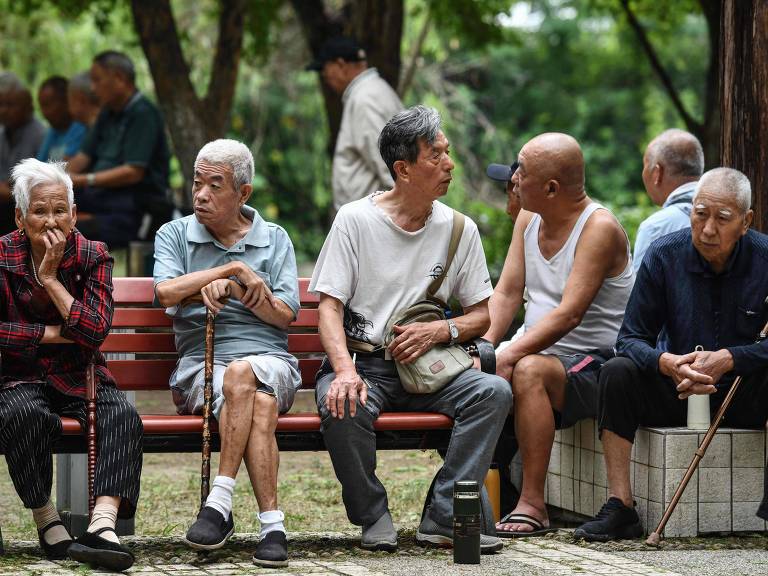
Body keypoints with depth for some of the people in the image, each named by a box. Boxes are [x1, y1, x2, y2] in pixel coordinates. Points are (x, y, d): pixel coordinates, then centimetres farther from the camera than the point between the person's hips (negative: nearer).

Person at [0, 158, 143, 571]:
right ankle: (47, 523, -25)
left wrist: (51, 277, -14)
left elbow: (96, 331, -11)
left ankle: (102, 525, -45)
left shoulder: (92, 257, 2)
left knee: (123, 416, -28)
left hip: (80, 376, 2)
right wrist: (54, 333, -11)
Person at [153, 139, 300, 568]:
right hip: (199, 363, -1)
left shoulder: (275, 239, 17)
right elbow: (167, 292, -6)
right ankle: (272, 524, -38)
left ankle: (221, 502, -36)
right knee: (259, 408, -36)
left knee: (242, 374, -38)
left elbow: (285, 315, 5)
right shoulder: (175, 235, 15)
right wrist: (234, 269, -6)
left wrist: (229, 287, -8)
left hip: (269, 359, 1)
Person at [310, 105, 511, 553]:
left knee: (495, 391, -25)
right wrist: (345, 370, -26)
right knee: (342, 406, -36)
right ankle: (373, 515, -11)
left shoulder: (459, 229, 7)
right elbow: (330, 306, -7)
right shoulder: (355, 220, -2)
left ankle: (445, 517, -20)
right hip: (362, 361, -3)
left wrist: (441, 331, -12)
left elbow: (481, 315, 11)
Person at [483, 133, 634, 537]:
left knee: (529, 371, -35)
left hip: (594, 364, -8)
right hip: (541, 355, 8)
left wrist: (509, 355, -30)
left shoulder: (599, 228, -14)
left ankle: (532, 504, -33)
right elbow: (507, 294, 5)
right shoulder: (528, 219, 10)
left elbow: (569, 314, -23)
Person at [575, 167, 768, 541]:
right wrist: (666, 363, -28)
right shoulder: (664, 255, -6)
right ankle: (620, 507, -26)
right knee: (617, 373, -23)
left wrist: (728, 359, -29)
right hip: (679, 393, 2)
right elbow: (631, 338, -6)